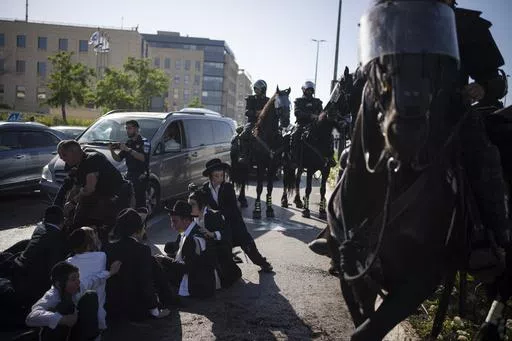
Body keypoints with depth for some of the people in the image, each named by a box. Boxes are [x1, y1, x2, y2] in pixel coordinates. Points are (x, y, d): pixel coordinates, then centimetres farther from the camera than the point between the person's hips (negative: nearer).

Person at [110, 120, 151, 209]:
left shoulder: (144, 142, -2)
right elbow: (118, 159, 16)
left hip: (141, 177, -6)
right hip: (130, 175, 6)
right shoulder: (128, 143, 19)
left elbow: (143, 158, -19)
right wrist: (112, 151, -3)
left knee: (140, 201, -10)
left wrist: (128, 150, -23)